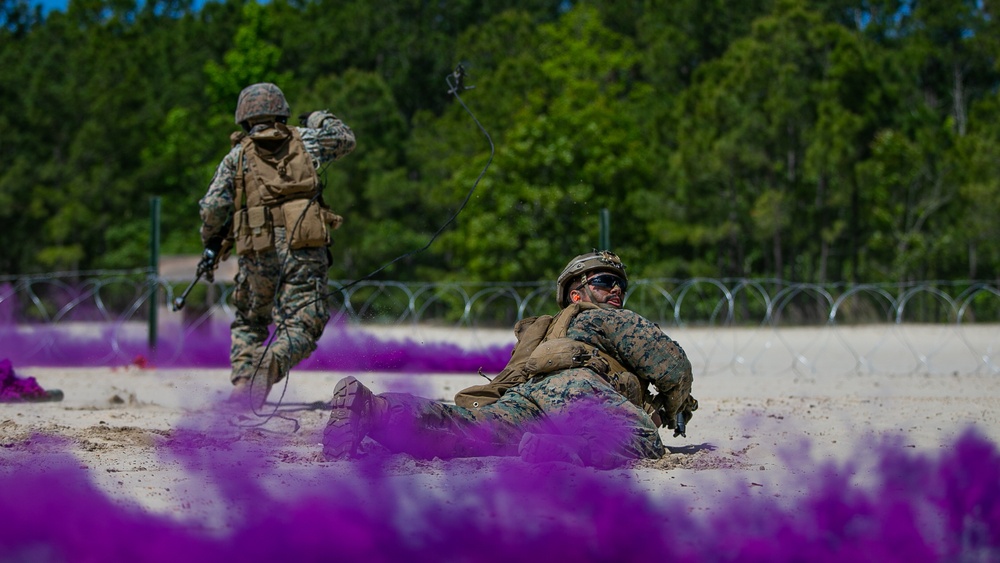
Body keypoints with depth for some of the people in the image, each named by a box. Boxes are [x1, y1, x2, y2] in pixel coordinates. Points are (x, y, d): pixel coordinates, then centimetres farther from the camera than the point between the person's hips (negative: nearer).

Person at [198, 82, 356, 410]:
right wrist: (319, 119, 48)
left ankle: (242, 379, 1)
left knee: (248, 323, 20)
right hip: (305, 252, -1)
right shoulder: (304, 142, 14)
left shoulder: (238, 156, 11)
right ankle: (270, 366, -32)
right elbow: (346, 139, 30)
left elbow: (212, 208, 3)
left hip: (259, 254, 1)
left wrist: (211, 244, 20)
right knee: (301, 328, -4)